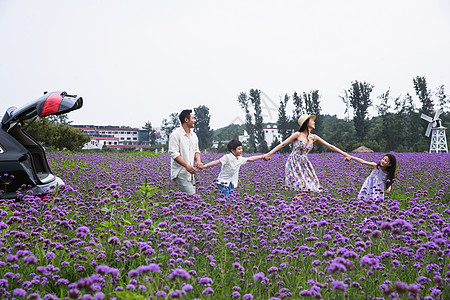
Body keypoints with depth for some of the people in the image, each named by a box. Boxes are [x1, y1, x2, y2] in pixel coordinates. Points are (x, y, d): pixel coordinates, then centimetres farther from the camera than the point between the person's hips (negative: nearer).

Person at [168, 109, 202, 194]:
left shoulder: (194, 135, 16)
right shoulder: (175, 135, -9)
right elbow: (173, 153, -15)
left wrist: (198, 161, -1)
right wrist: (187, 165, -24)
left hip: (190, 173, 8)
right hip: (180, 173, -8)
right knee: (190, 196, -18)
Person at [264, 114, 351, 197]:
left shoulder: (314, 138, 4)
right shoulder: (298, 135, -10)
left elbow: (330, 146, 8)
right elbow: (283, 144, -10)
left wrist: (344, 154, 8)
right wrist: (269, 154, -17)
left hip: (304, 164, 6)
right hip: (294, 164, -5)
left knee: (308, 190, -3)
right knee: (300, 192, -14)